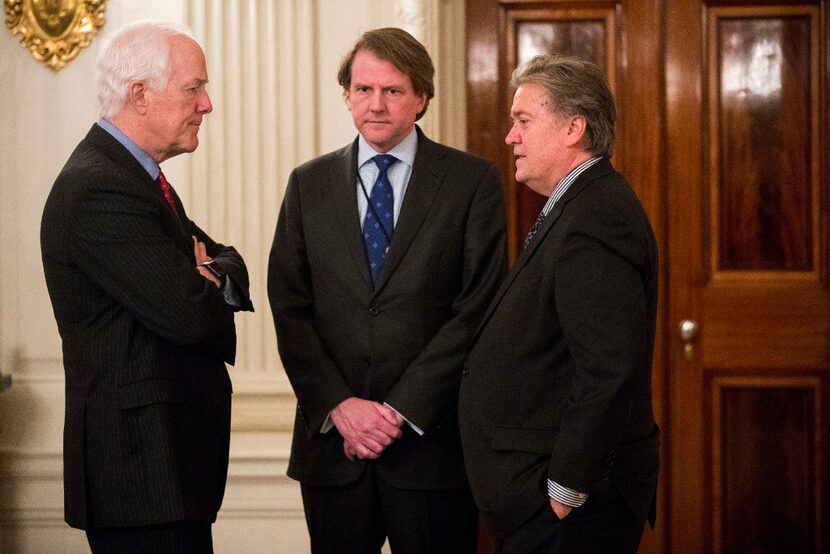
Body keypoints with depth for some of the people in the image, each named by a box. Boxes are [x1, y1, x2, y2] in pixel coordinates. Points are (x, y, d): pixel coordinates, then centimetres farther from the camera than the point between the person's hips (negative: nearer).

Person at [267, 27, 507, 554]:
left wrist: (403, 410, -12)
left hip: (431, 437, -2)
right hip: (331, 441, 2)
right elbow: (290, 310, 4)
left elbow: (479, 309, -7)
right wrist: (338, 406, -9)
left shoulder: (473, 182, -1)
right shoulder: (309, 184, 8)